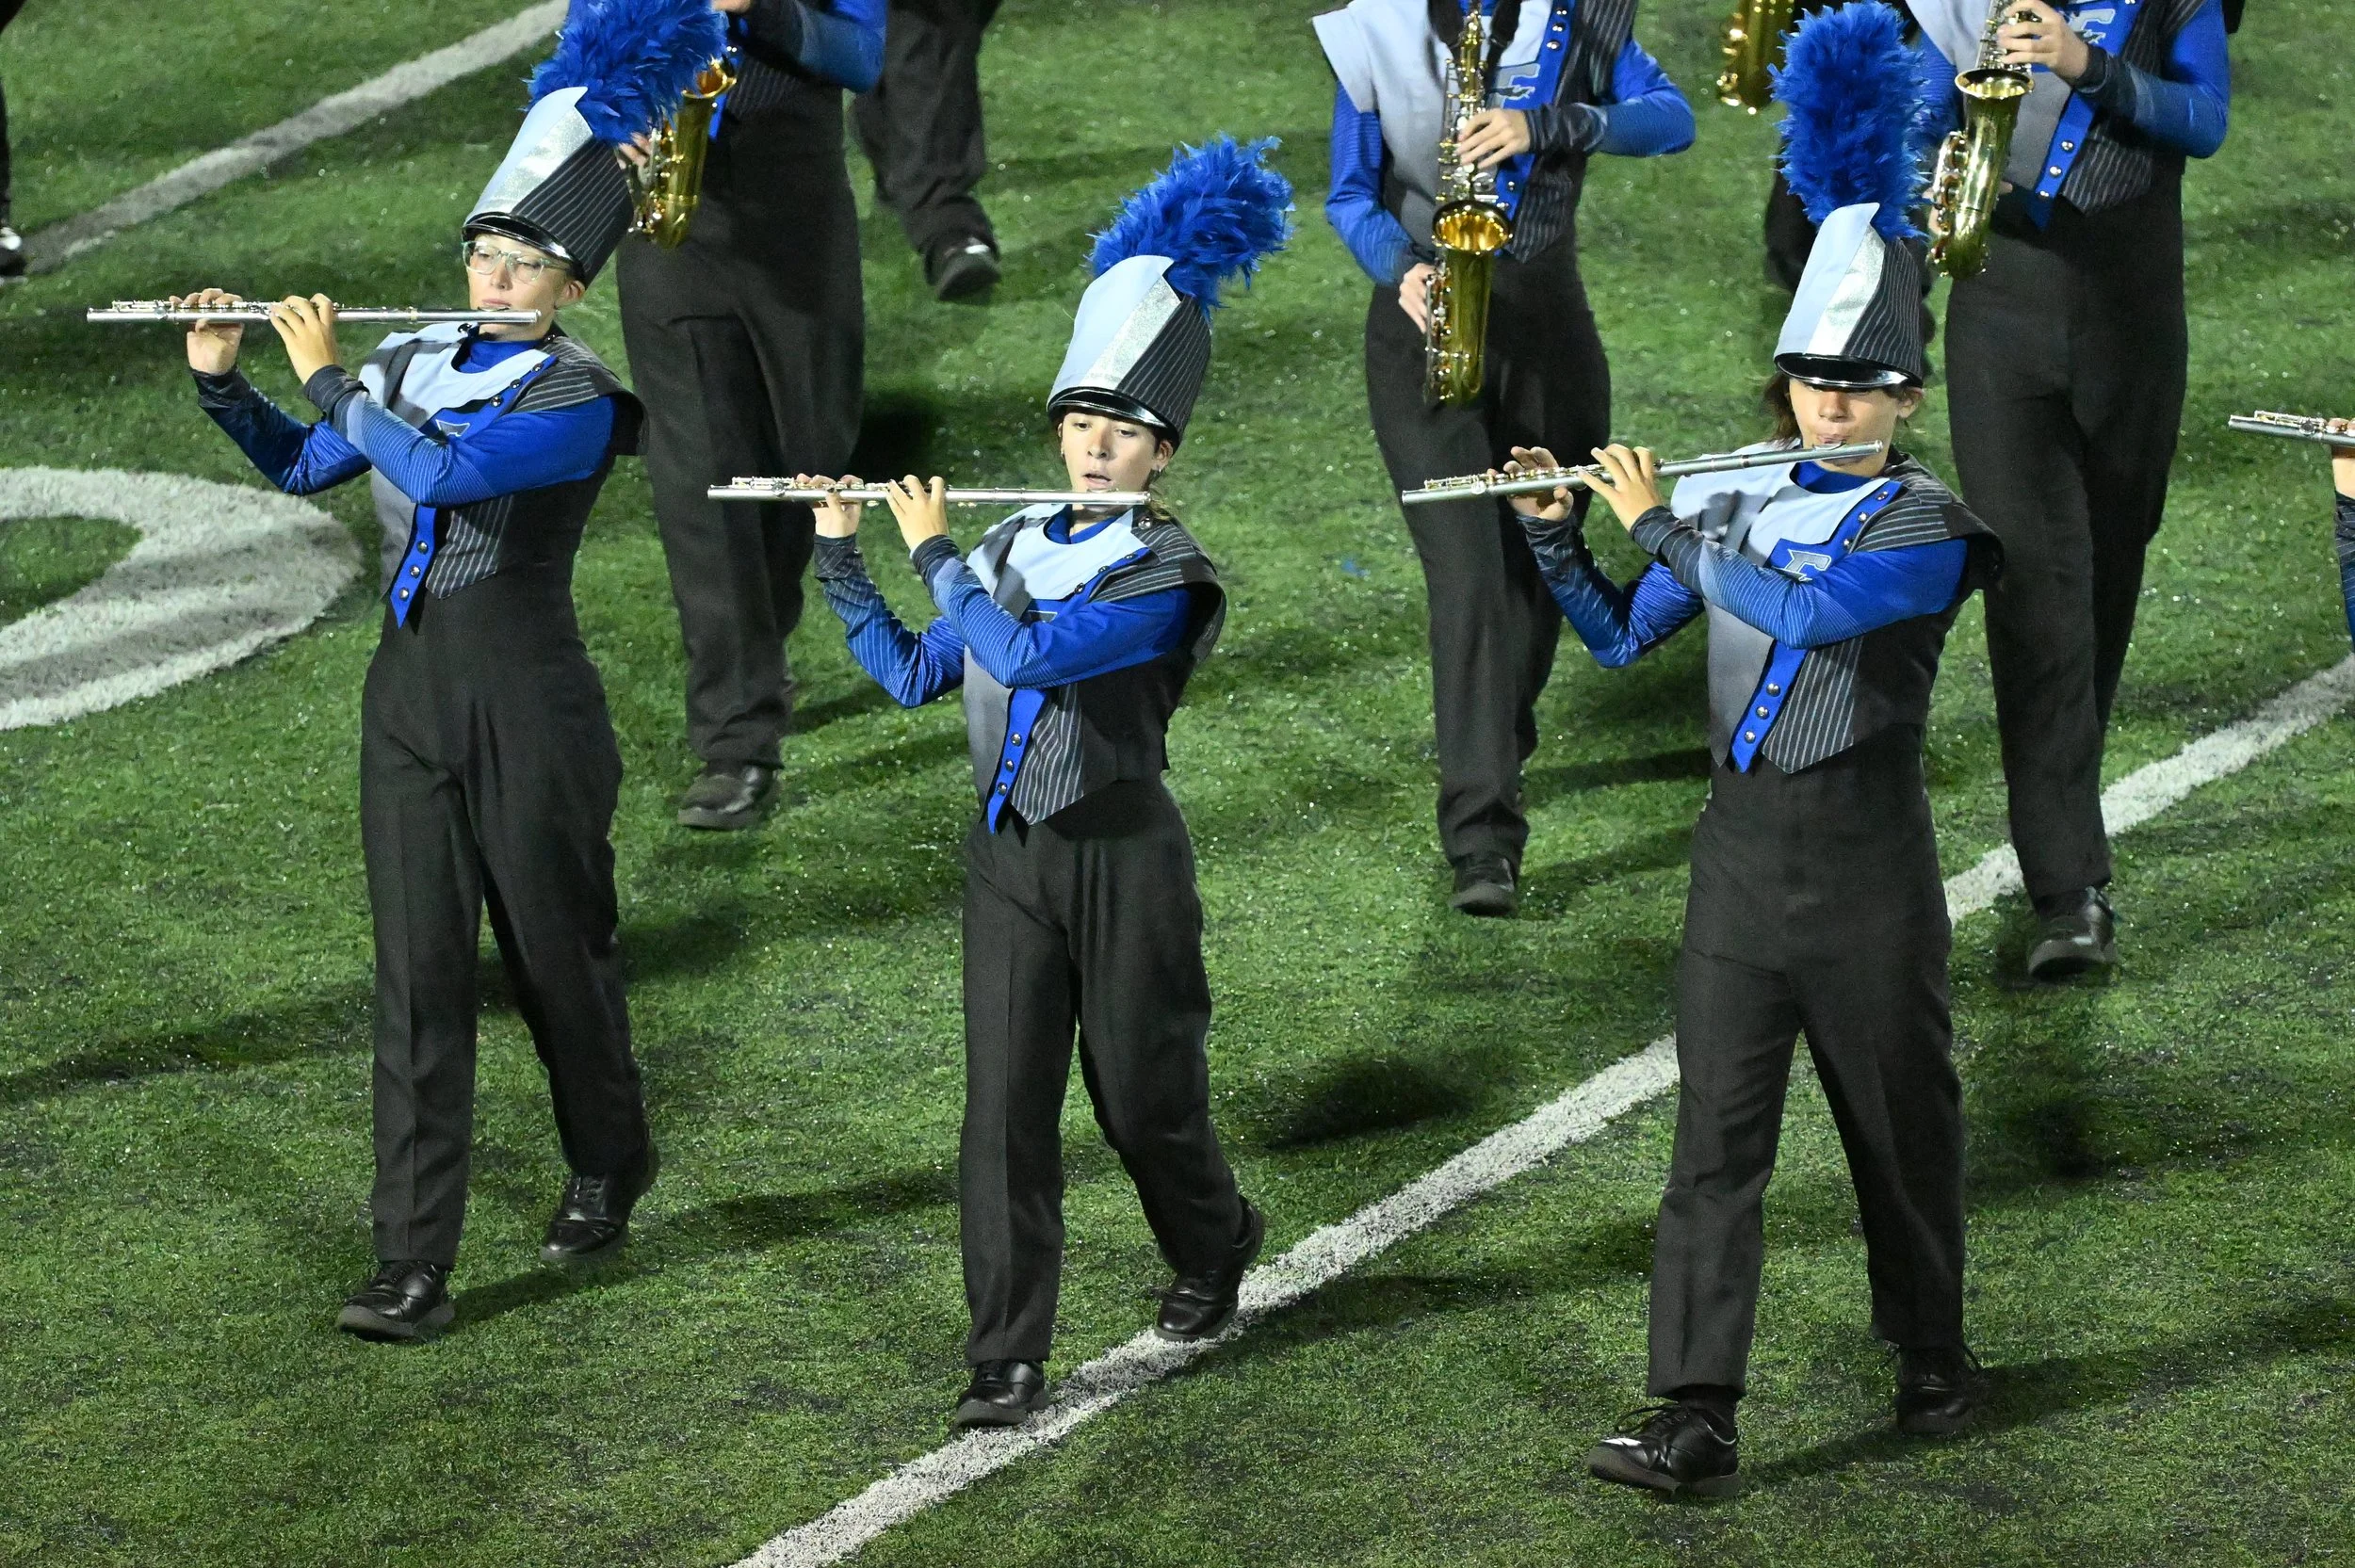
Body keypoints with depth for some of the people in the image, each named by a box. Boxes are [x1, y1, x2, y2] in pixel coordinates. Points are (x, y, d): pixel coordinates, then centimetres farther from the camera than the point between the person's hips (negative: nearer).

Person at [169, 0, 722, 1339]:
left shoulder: (578, 402, -14)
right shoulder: (415, 364, 7)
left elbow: (441, 471, -28)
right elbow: (299, 467, 20)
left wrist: (327, 375, -20)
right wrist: (223, 379, 4)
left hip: (528, 709, -5)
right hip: (412, 697, 5)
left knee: (559, 953, 12)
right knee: (419, 978, 0)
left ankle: (611, 1168, 40)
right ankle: (414, 1268, -3)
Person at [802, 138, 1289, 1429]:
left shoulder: (1164, 575, -13)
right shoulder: (1015, 549, 7)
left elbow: (1025, 654, -25)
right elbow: (911, 674, 14)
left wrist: (932, 552, -14)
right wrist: (839, 558, 7)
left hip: (1122, 860, -4)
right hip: (1010, 857, 4)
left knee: (1141, 1093, 10)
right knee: (1005, 1104, -2)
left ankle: (1215, 1246, 41)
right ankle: (1007, 1357, 0)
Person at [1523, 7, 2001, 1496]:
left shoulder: (1928, 527, -8)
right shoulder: (1738, 505, 8)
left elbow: (1807, 608, -24)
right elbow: (1621, 636, 16)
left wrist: (1661, 522, -16)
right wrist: (1557, 535, 0)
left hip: (1866, 854, -3)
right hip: (1743, 851, 3)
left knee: (1901, 1121, 11)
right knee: (1718, 1133, -4)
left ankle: (1934, 1355, 33)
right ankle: (1697, 1419, -9)